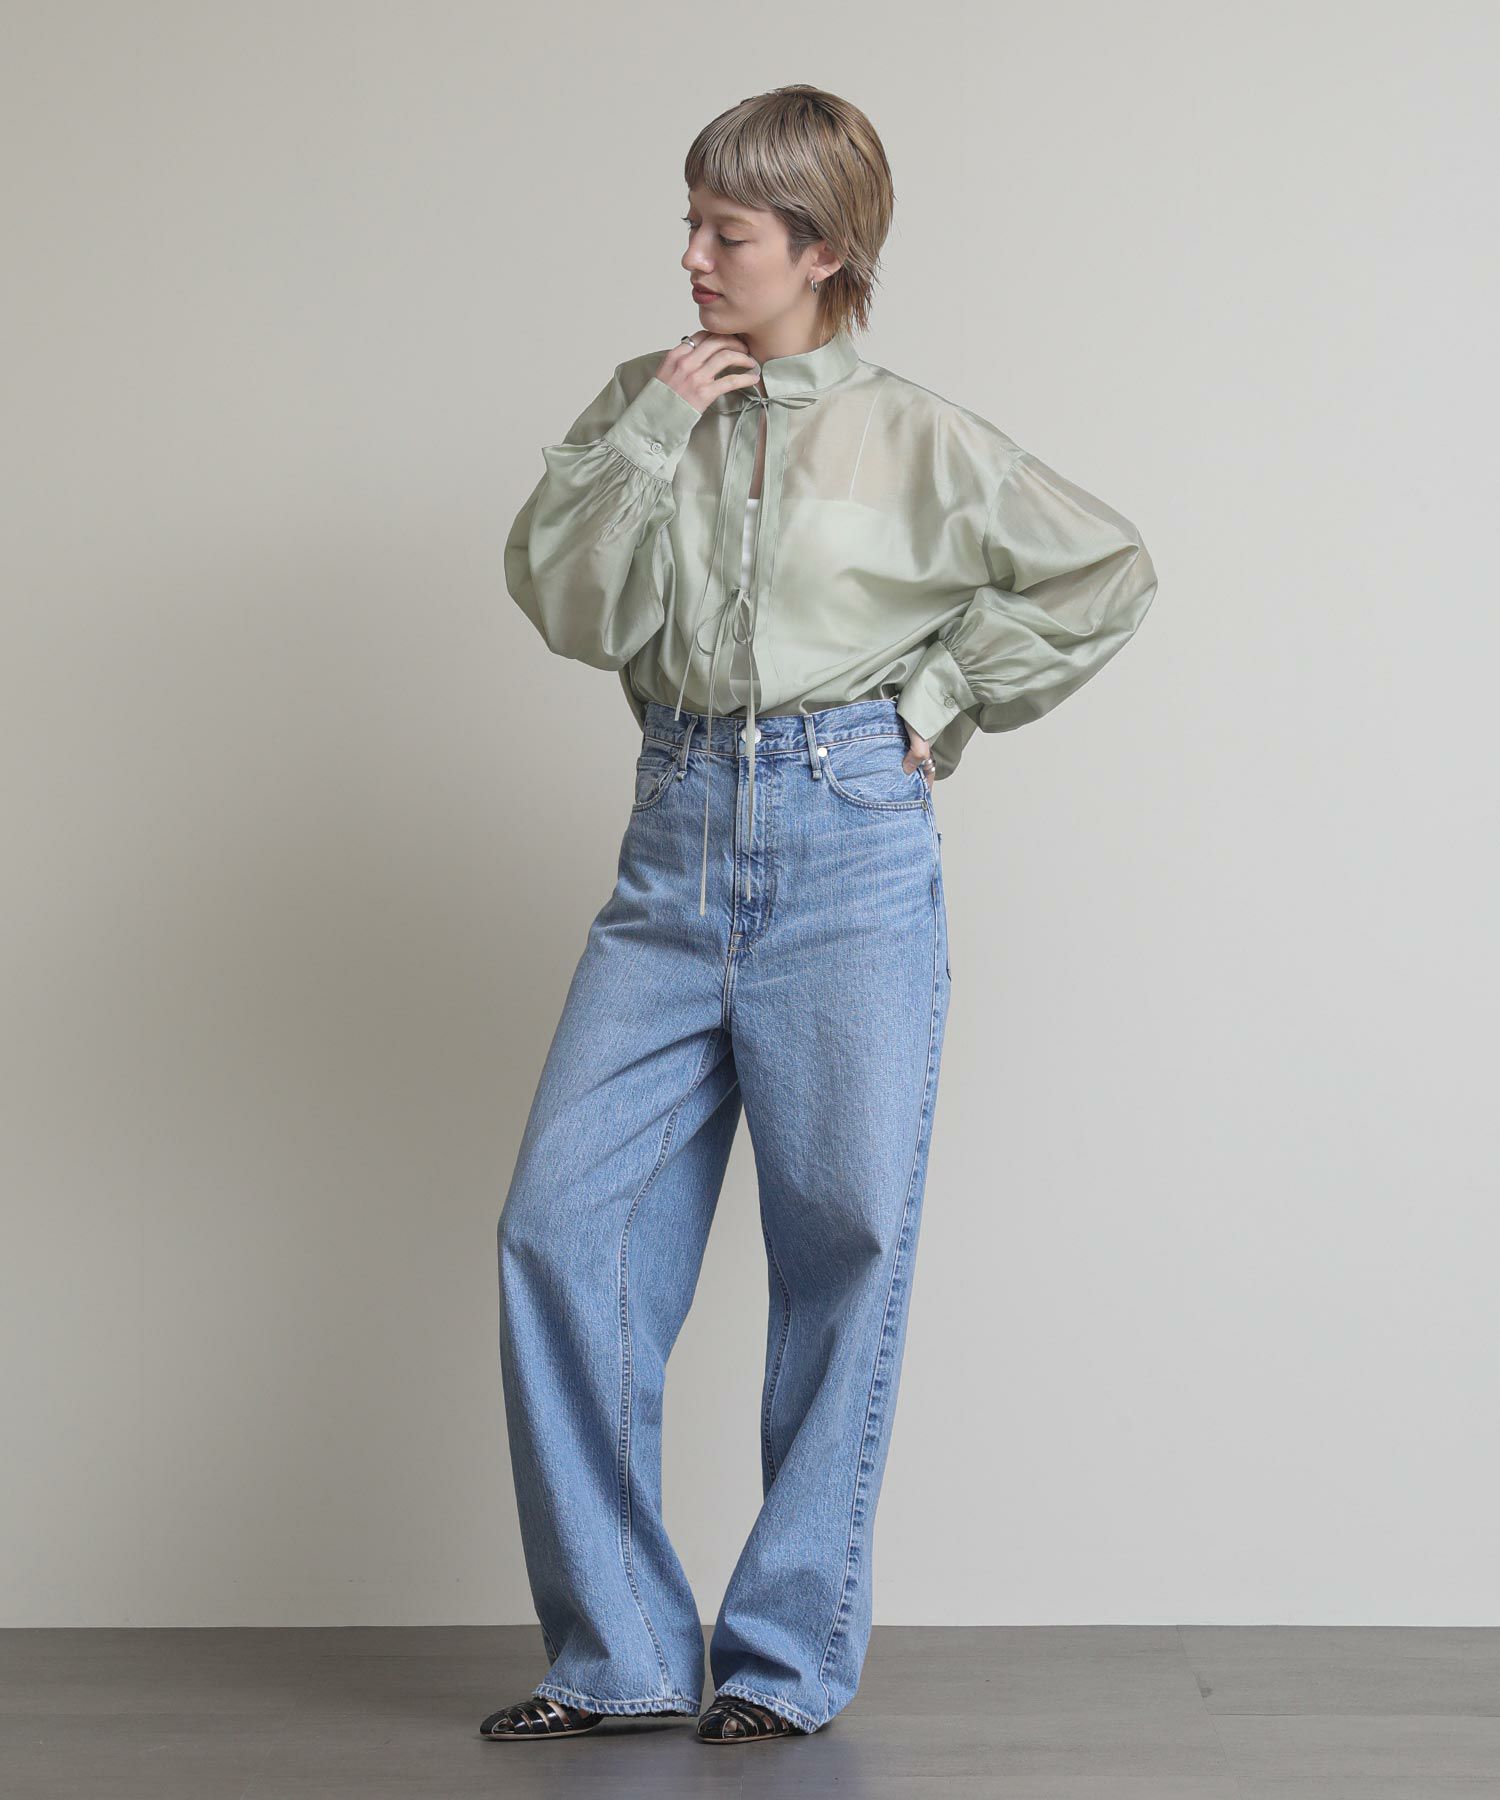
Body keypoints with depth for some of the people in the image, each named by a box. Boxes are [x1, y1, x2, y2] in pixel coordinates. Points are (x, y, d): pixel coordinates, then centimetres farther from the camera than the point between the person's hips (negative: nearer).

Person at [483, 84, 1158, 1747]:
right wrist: (650, 436, -7)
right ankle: (619, 1648, 6)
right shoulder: (642, 412, 11)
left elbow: (1107, 573, 7)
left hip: (851, 855, -3)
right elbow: (572, 611, 0)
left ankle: (790, 1653, 13)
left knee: (845, 1243, 0)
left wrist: (944, 699, 3)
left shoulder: (916, 439, 3)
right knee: (561, 1224, -5)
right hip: (677, 847, 3)